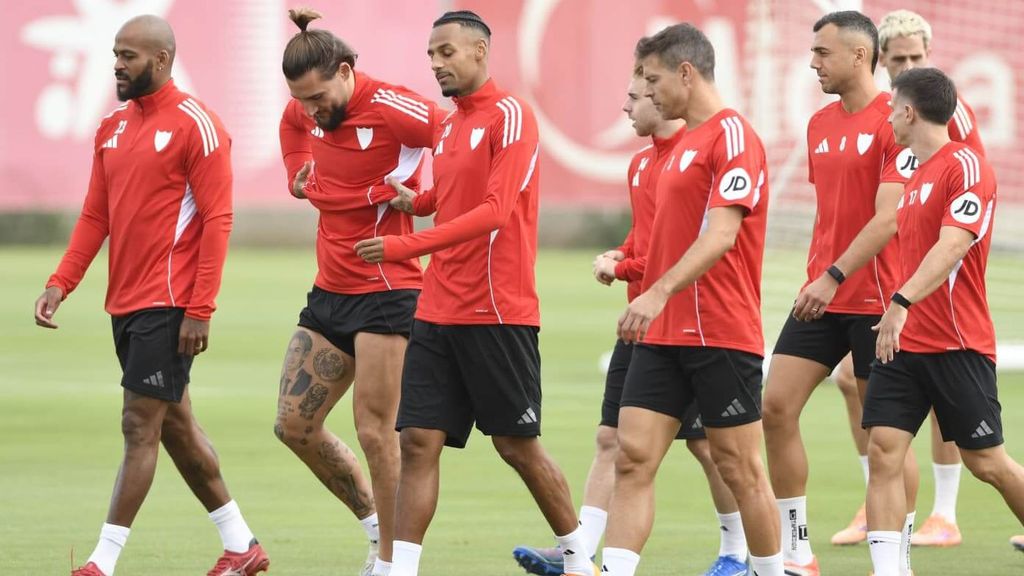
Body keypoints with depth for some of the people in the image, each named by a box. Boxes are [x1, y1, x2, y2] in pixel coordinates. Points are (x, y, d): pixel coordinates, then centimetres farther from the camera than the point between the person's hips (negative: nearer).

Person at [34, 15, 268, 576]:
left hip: (168, 307, -9)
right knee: (175, 425, 14)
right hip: (126, 301, 9)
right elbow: (95, 215, 15)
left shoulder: (195, 125, -11)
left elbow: (217, 220, -14)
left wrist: (200, 310, -18)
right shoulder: (113, 126, 13)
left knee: (140, 425, -8)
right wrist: (60, 285, 2)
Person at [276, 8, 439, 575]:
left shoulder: (393, 109, -19)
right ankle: (375, 522, 23)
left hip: (386, 290, -8)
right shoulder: (305, 112, 4)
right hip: (330, 290, 8)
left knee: (375, 431, -8)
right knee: (294, 424, 7)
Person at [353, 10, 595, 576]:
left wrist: (409, 244, -25)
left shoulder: (510, 117, -10)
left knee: (517, 444, 2)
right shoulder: (449, 124, 15)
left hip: (497, 314, -7)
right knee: (418, 440, -2)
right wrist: (414, 200, 4)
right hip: (438, 312, 7)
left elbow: (496, 211, -20)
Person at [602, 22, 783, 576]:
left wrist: (659, 292, -31)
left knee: (738, 468, 1)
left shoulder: (733, 136, -11)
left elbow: (722, 233, -22)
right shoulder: (685, 142, 18)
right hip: (663, 335, 9)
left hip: (721, 337, -8)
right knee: (632, 458, -3)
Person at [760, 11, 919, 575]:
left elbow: (888, 218, -19)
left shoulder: (894, 121, -12)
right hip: (821, 293, 7)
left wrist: (835, 276, -23)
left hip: (876, 298, -7)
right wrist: (815, 277, 17)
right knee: (776, 407, -2)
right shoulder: (820, 124, 12)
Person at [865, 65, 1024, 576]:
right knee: (883, 451, -7)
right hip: (905, 342, 8)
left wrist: (902, 302, -35)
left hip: (957, 346, -8)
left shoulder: (966, 167, -12)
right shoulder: (918, 175, 15)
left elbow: (951, 246, -26)